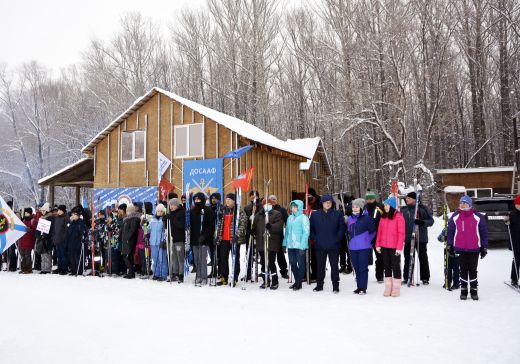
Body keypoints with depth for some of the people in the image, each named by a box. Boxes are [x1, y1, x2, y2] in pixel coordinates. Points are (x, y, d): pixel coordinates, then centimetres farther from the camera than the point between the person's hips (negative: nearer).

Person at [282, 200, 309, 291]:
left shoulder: (303, 218, -8)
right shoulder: (290, 218, 12)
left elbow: (306, 232, -13)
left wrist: (302, 246, -18)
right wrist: (285, 243, 9)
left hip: (300, 246, -6)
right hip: (290, 245, 6)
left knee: (300, 264, 3)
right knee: (292, 263, 12)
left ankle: (299, 283, 13)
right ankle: (296, 281, 25)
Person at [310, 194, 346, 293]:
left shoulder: (338, 214, 1)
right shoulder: (315, 215, 5)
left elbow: (342, 227, 2)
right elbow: (311, 228, 10)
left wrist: (337, 239, -7)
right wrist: (314, 238, 0)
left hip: (333, 246, -1)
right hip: (320, 246, 2)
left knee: (334, 266, 3)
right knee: (320, 266, 10)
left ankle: (335, 286, 12)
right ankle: (319, 285, 20)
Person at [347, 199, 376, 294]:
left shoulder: (366, 218, -8)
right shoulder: (350, 219, 9)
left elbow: (372, 231, -1)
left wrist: (367, 240, 5)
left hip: (364, 247, -6)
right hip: (353, 247, 6)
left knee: (363, 268, -2)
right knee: (356, 268, 12)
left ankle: (363, 288, 5)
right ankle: (359, 287, 22)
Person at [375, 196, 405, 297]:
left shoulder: (398, 217, -9)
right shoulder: (383, 216, 9)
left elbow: (401, 233, -11)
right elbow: (379, 231, 10)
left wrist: (399, 247, -15)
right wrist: (378, 244, 5)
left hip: (394, 247, -6)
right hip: (384, 247, 6)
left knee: (395, 266, 4)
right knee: (387, 266, 11)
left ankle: (396, 289, 14)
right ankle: (388, 288, 20)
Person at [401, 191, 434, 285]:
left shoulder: (423, 209, -5)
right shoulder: (403, 210, 7)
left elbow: (431, 221, -8)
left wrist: (422, 222, -25)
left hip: (421, 238, -4)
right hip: (408, 238, 4)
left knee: (423, 258, 6)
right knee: (407, 259, 8)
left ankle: (425, 278, 15)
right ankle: (406, 277, 17)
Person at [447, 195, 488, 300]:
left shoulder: (478, 217, -2)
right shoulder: (455, 217, 1)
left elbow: (484, 232, 3)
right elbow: (450, 232, 7)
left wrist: (484, 247, 2)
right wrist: (450, 245, 5)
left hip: (474, 248, -1)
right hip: (460, 248, 1)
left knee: (473, 270, 7)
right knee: (463, 270, 8)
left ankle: (474, 290, 18)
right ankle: (463, 290, 17)